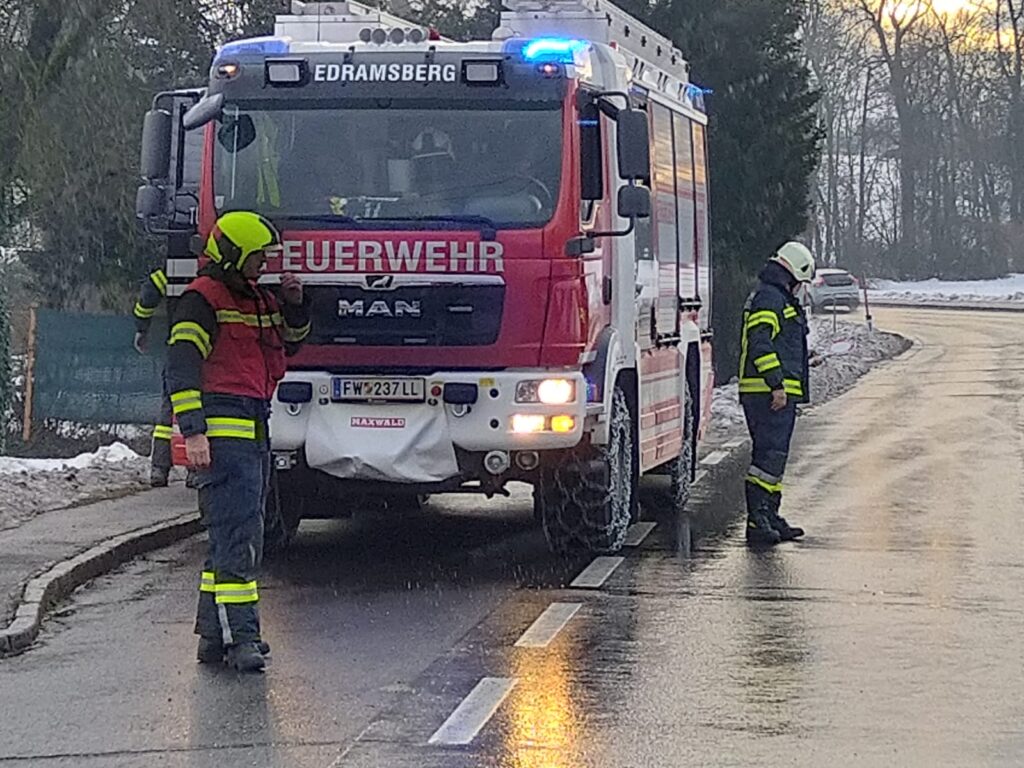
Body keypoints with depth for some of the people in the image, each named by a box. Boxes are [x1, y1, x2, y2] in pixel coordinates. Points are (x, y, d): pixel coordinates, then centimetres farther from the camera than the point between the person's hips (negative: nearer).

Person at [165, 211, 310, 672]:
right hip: (222, 431, -10)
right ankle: (240, 636, -16)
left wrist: (294, 305, 12)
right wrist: (193, 431, -23)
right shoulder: (204, 297, -7)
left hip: (254, 431, 10)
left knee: (237, 536, 12)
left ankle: (213, 636, 18)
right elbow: (181, 364, -15)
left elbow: (290, 343, 32)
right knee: (237, 534, -14)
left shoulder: (256, 298, 20)